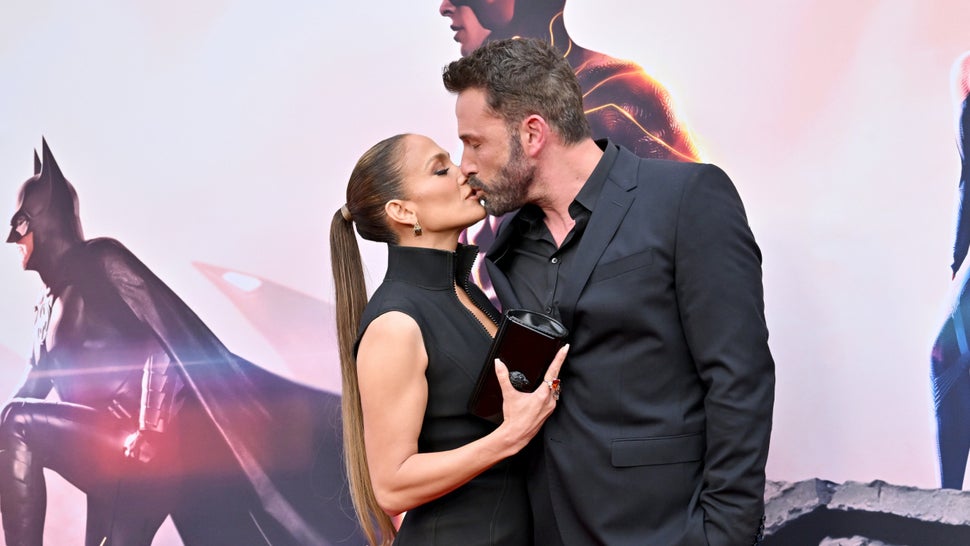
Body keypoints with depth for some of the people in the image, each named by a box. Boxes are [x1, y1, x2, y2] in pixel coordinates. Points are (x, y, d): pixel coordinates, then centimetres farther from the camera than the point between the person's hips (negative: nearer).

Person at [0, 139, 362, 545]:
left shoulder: (100, 260, -2)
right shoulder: (49, 306, 24)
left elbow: (166, 334, -15)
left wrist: (150, 429, -26)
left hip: (149, 448, -9)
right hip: (115, 457, 9)